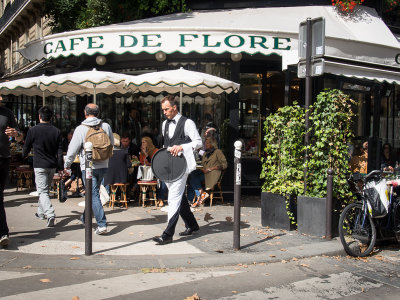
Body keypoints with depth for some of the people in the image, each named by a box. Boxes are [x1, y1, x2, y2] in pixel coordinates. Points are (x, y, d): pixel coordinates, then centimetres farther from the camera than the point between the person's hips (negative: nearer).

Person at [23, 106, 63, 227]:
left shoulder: (33, 130, -8)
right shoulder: (56, 131, 0)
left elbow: (26, 148, 5)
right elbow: (60, 152, 0)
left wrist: (24, 155, 28)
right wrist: (60, 167, 5)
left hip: (40, 165, -4)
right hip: (52, 165, 4)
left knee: (43, 191, -6)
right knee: (46, 189, 20)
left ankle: (50, 214, -24)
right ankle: (41, 212, 33)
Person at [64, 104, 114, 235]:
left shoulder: (80, 129, -10)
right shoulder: (106, 126, 2)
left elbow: (72, 149, -6)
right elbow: (112, 144, 13)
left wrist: (67, 165, 8)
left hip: (88, 167, -5)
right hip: (103, 166, 5)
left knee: (94, 195, -3)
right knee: (93, 191, 21)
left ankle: (102, 224, -9)